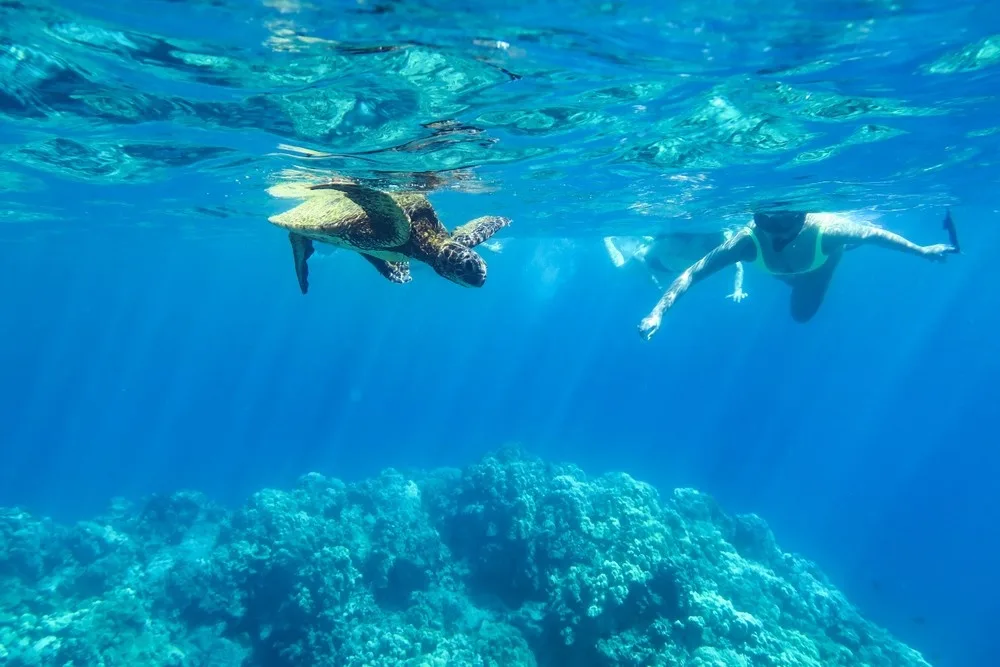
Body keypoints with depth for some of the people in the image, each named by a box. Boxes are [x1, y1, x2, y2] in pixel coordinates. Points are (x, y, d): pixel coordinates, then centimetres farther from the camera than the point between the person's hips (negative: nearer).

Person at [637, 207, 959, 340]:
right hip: (790, 273, 2)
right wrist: (658, 312, -58)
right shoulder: (748, 240, -48)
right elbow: (692, 272, -47)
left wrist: (922, 251, -14)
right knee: (802, 313, 26)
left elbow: (874, 232, -27)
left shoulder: (825, 229, -48)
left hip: (825, 250, -1)